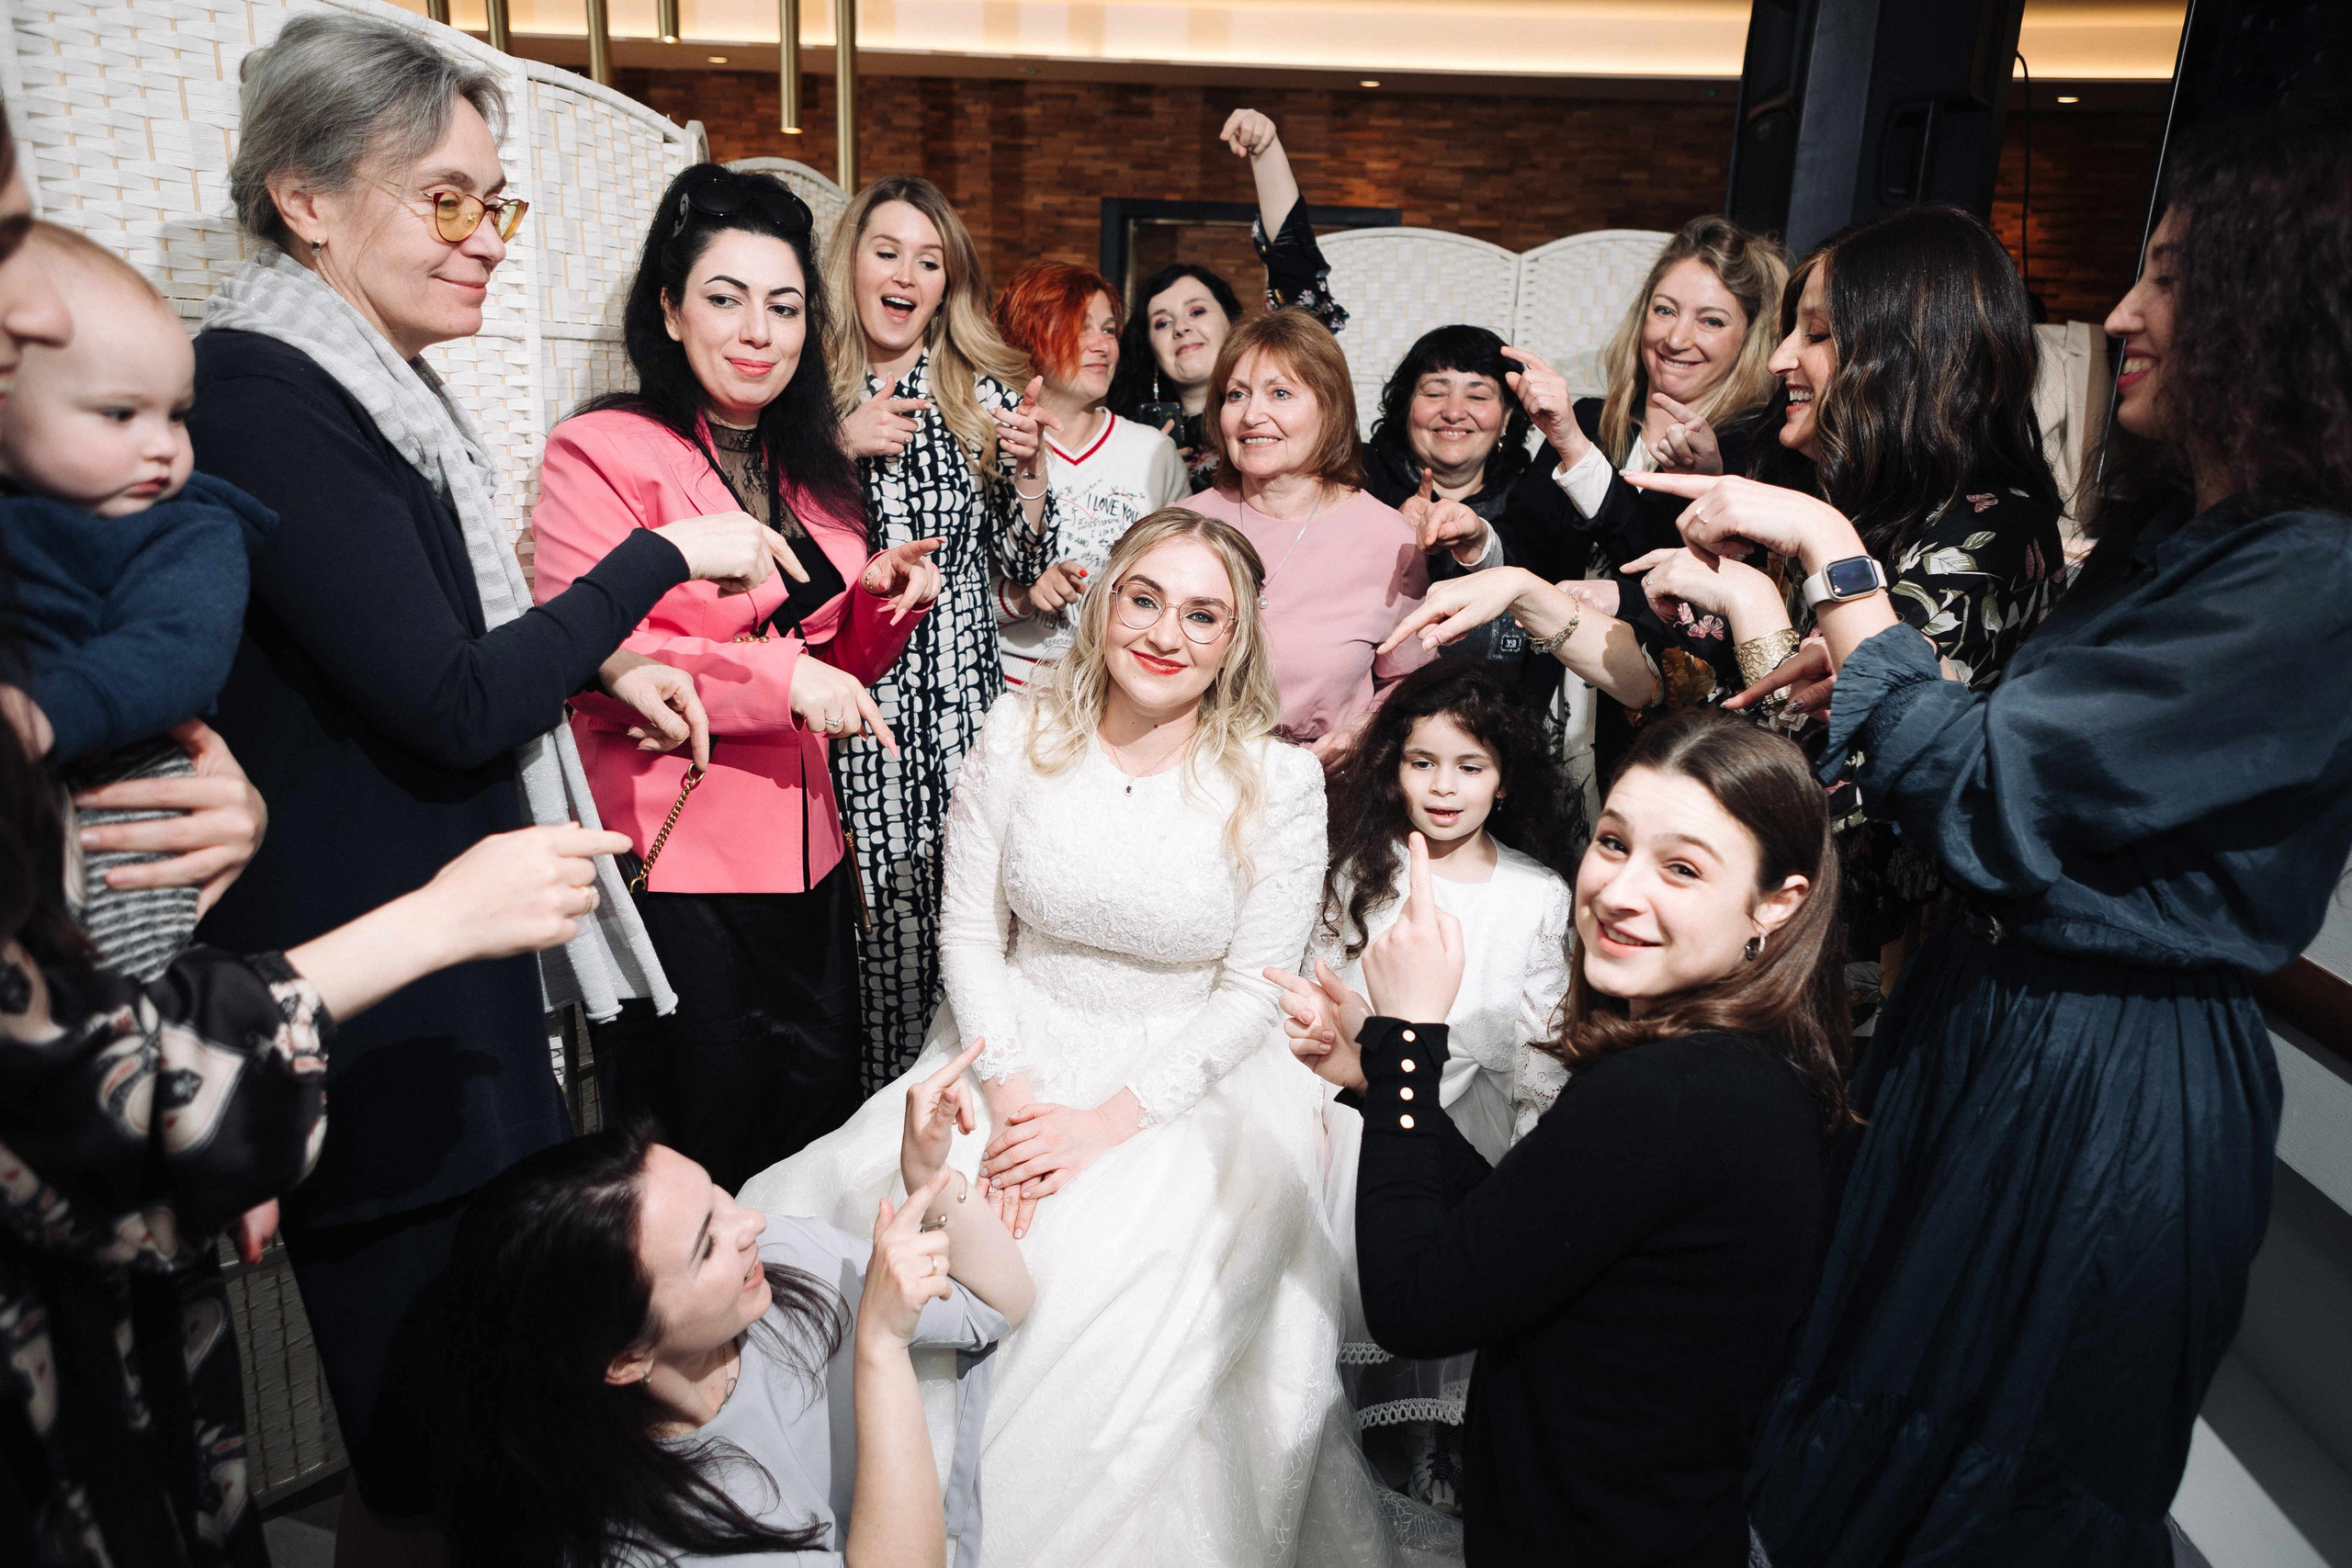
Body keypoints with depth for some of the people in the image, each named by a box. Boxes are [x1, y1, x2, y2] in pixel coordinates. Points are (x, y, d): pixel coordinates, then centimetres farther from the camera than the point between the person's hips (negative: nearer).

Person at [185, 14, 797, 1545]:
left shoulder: (372, 386, 12)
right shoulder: (260, 399, -18)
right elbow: (453, 705, -22)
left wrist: (597, 660, 9)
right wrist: (664, 555, -14)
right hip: (375, 1003, -10)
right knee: (428, 1434, 5)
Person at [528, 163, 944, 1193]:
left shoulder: (813, 471, 15)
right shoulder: (601, 452, -8)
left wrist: (881, 592, 1)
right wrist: (781, 675, -23)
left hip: (806, 856, 7)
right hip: (674, 859, -7)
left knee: (829, 1123, 16)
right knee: (703, 1156, 7)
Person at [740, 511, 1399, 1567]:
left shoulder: (1279, 782, -8)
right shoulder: (1020, 737, -2)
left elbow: (1253, 991, -7)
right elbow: (969, 932, 1)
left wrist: (1111, 1121, -16)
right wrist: (1011, 1096, -12)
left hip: (1189, 1084, -2)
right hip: (1016, 1058, 3)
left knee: (1109, 1305, -25)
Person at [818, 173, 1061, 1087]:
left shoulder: (986, 394, 9)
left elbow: (1024, 566, 9)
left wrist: (1027, 468, -7)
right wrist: (839, 445, -11)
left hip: (959, 699, 2)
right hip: (844, 703, -1)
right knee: (864, 917, -1)